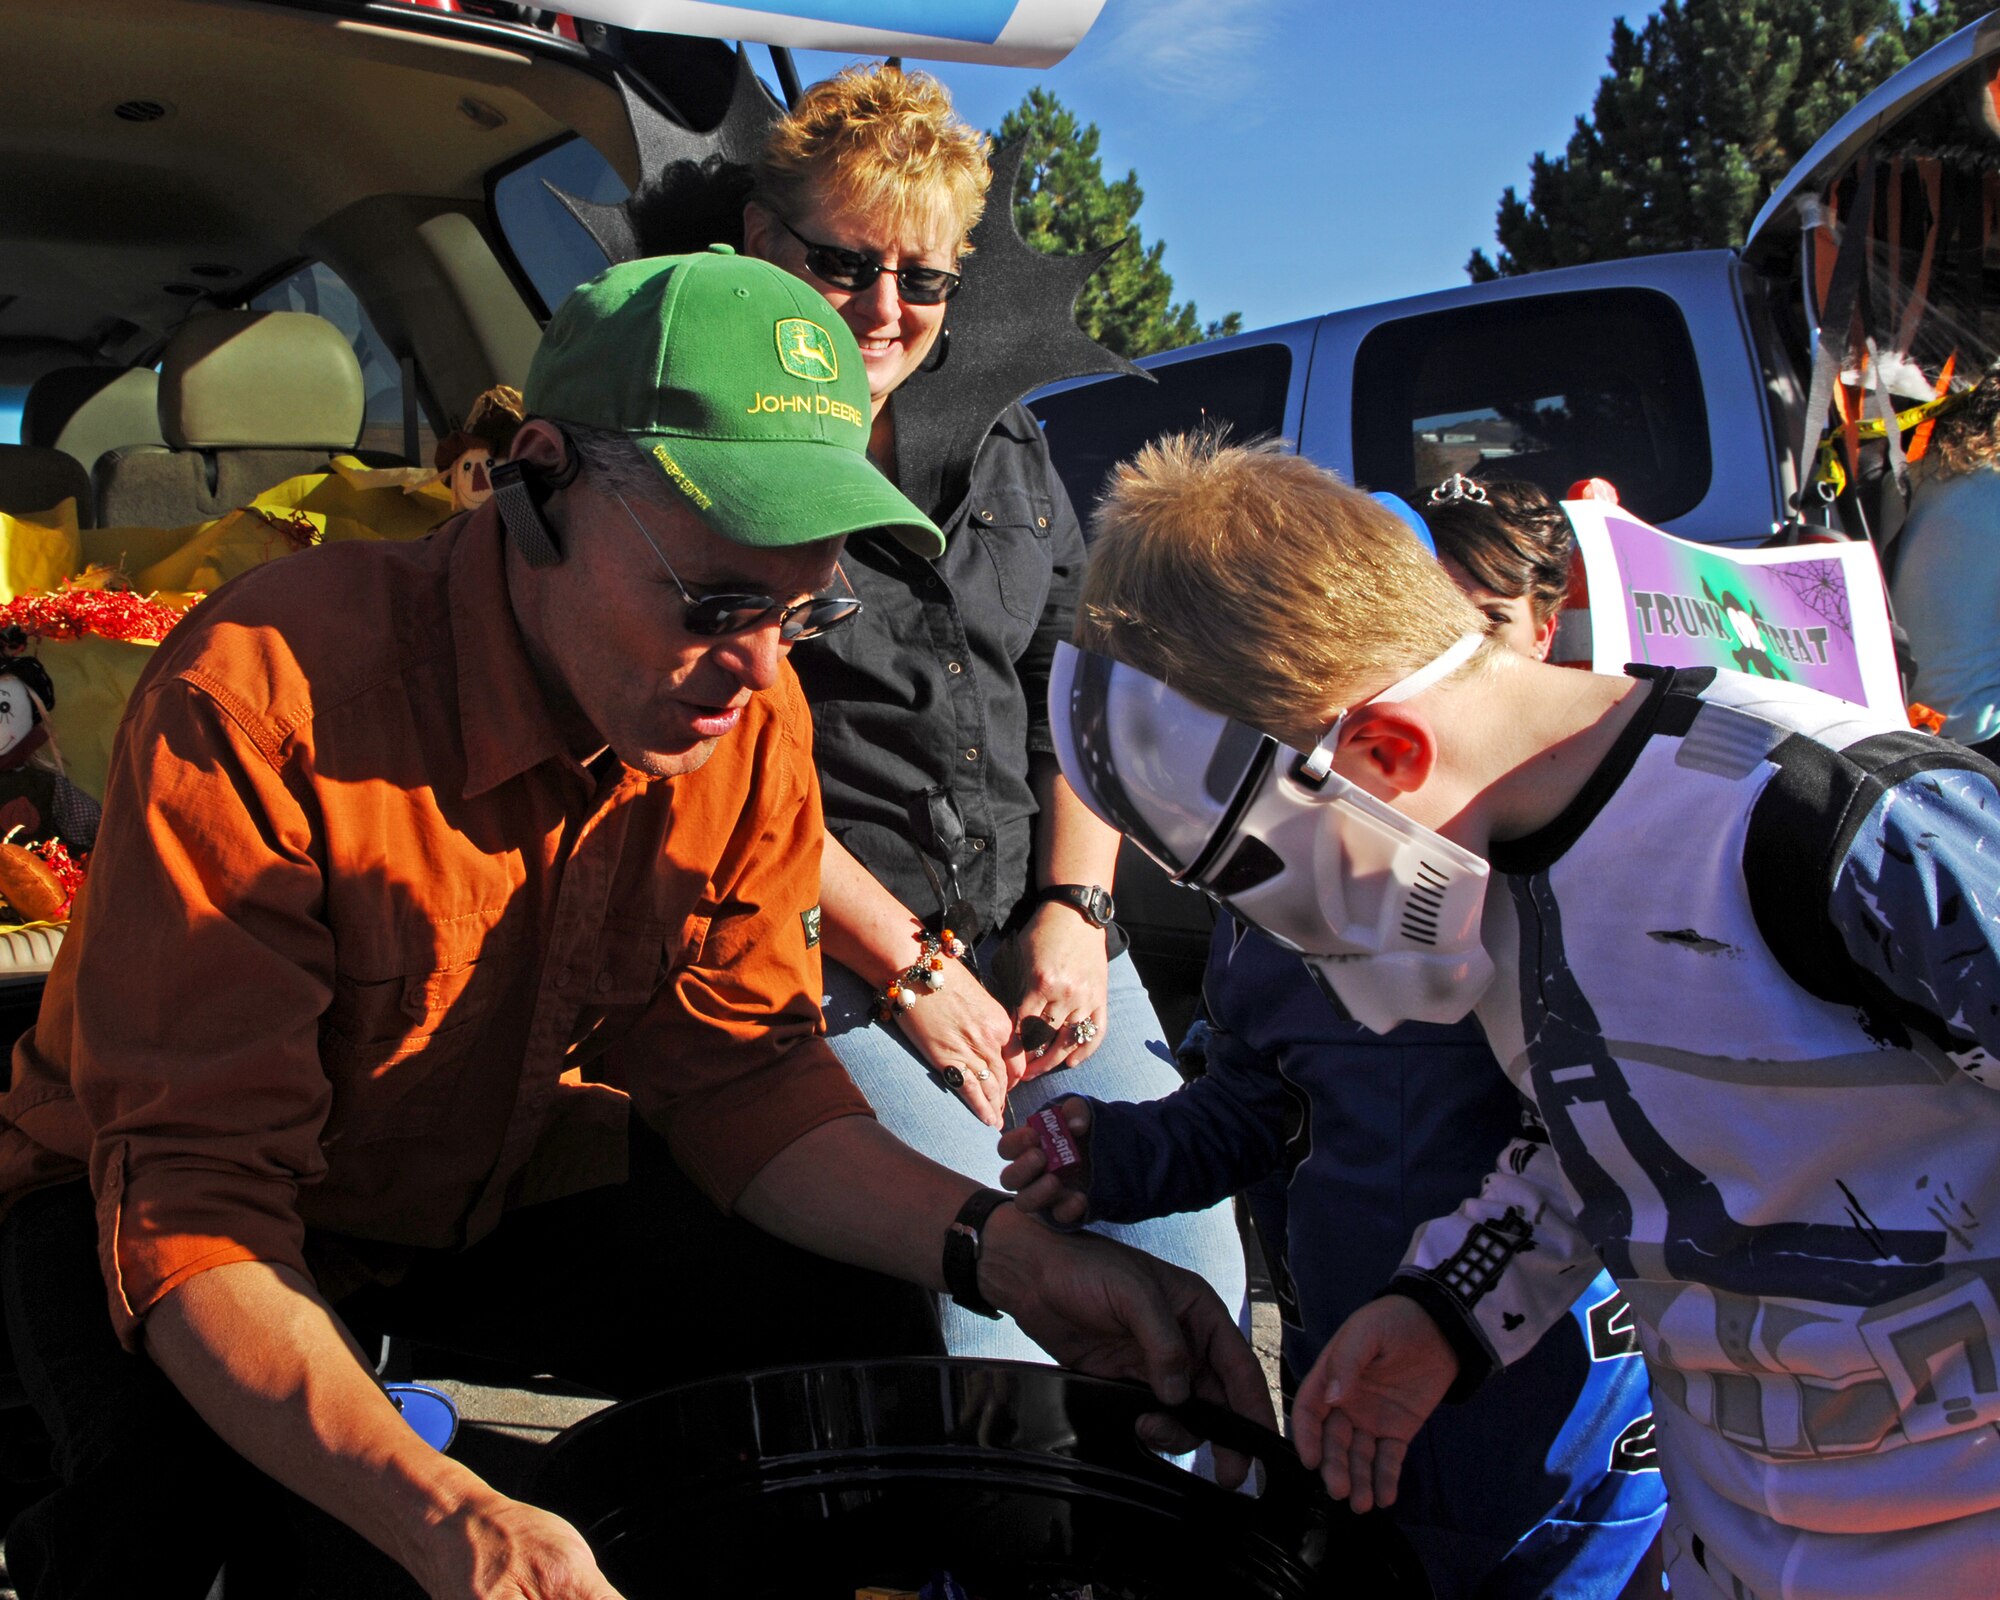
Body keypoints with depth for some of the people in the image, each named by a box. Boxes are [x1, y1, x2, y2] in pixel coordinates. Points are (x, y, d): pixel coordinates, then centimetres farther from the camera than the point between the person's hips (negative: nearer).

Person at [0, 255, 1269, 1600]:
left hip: (513, 1173, 4)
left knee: (852, 1338, -13)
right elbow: (189, 1189, -34)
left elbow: (737, 1072, -10)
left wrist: (1001, 1250, -28)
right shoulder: (258, 700, -33)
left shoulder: (749, 723, -15)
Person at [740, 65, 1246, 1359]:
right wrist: (909, 967, -10)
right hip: (837, 960, -5)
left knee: (1191, 1261, -9)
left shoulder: (1004, 445, 19)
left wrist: (1075, 911, 3)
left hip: (1040, 932, 5)